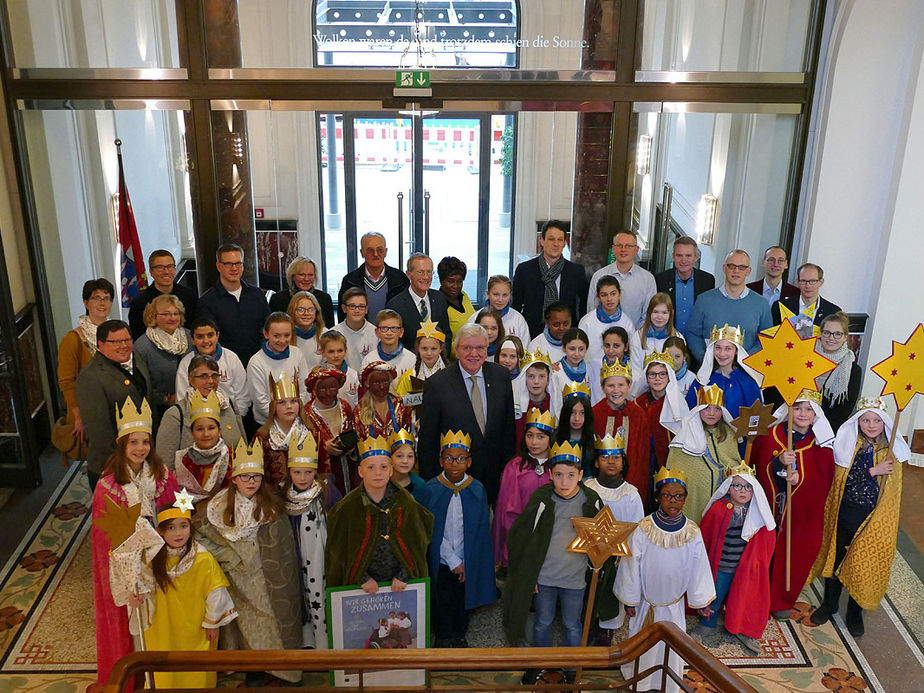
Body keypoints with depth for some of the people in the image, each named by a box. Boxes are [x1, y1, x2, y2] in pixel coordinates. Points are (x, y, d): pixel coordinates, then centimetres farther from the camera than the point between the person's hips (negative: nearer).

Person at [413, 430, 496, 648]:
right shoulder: (429, 490, -10)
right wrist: (453, 562, -10)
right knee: (441, 605, 9)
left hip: (467, 563, 2)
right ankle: (443, 638, 32)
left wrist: (466, 564, -6)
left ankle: (459, 636, 39)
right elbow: (432, 532, -8)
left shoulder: (478, 490, -5)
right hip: (441, 563, -1)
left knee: (462, 603, 15)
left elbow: (480, 532, -1)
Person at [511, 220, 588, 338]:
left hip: (566, 338, 1)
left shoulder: (577, 272, 4)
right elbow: (515, 306, 7)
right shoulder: (524, 270, 3)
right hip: (532, 336, 0)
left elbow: (584, 309, 11)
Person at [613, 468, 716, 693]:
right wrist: (630, 600, -4)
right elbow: (631, 566, -11)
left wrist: (701, 600, 6)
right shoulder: (644, 529, -21)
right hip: (645, 600, -1)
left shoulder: (692, 532, -15)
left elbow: (699, 567, -3)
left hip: (675, 602, 1)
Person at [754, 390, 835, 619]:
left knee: (793, 554, 7)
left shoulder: (820, 444, 0)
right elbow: (759, 470, -7)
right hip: (769, 505, -1)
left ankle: (781, 601, 27)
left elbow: (823, 480, -5)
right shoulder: (770, 436, -3)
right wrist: (779, 462, -26)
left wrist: (800, 479, -24)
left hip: (802, 512, 1)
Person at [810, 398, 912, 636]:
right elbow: (842, 479, -13)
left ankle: (855, 612, 27)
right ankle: (829, 604, 31)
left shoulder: (892, 451, -1)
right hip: (845, 514, 0)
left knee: (865, 564, 7)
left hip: (876, 518, 0)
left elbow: (893, 491, 4)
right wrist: (873, 471, -21)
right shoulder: (847, 445, -4)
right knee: (836, 558, 12)